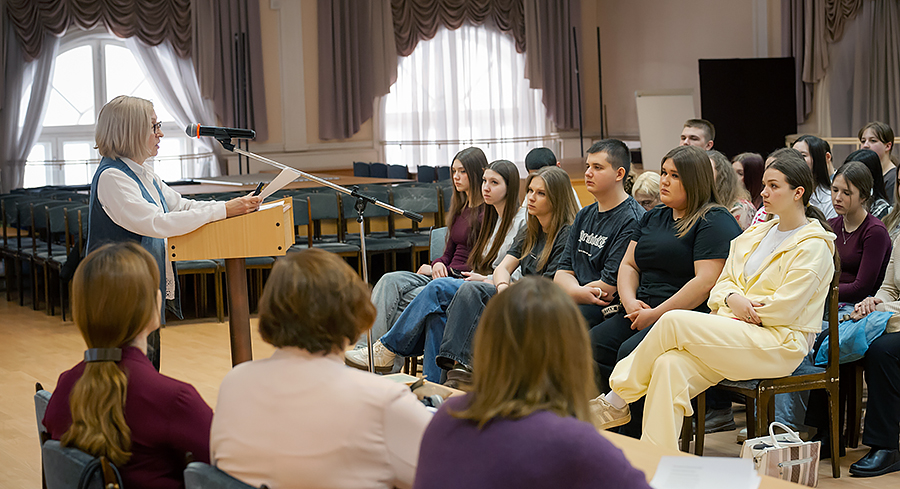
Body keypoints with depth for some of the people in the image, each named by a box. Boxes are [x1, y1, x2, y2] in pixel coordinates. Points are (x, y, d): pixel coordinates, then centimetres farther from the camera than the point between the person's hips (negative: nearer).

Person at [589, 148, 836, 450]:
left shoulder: (814, 245, -3)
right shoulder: (757, 233, 20)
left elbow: (783, 308, -12)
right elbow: (722, 283, 16)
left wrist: (743, 308, -4)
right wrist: (732, 298, -6)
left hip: (779, 344, -7)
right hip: (734, 332, 7)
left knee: (674, 321, -23)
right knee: (670, 365, -24)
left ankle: (616, 402, -7)